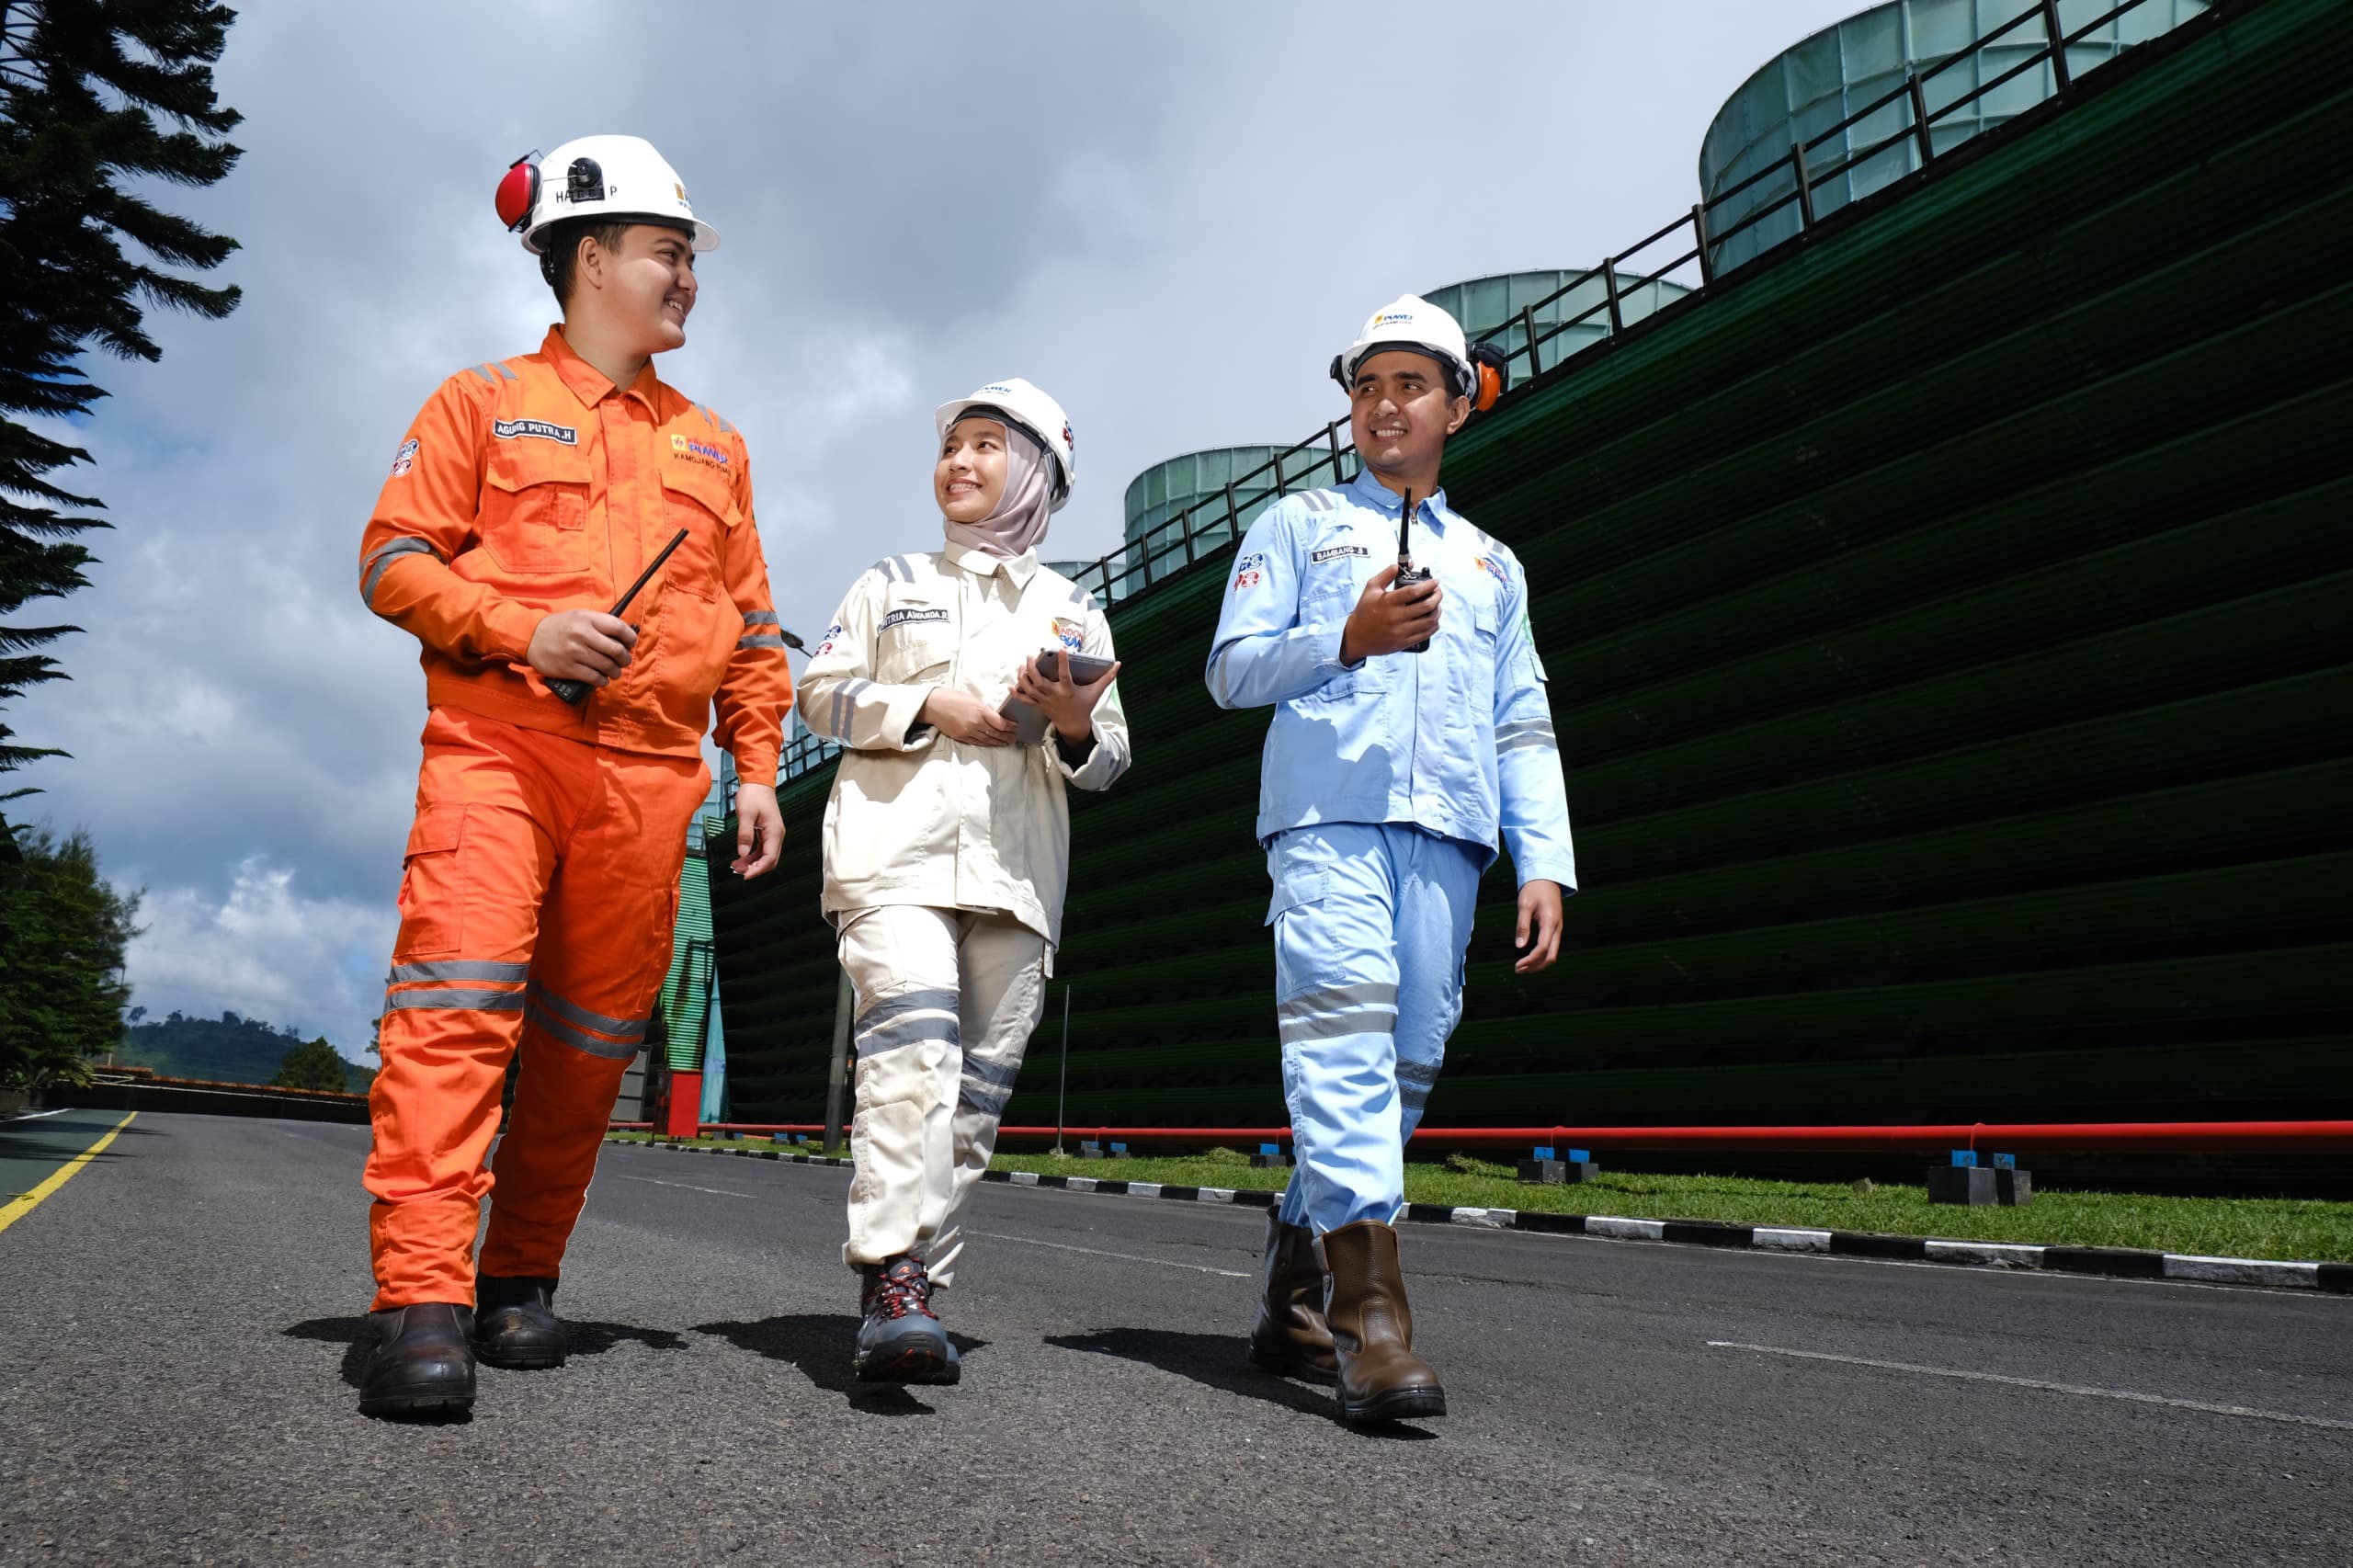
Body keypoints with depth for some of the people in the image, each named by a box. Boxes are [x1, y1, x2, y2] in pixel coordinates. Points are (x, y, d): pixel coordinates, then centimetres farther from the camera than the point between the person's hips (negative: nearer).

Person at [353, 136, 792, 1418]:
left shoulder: (713, 448, 23)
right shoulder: (485, 401, 13)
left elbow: (752, 630, 21)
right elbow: (394, 559, 4)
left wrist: (758, 770, 11)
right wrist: (523, 632, -13)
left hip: (649, 771, 4)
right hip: (497, 743, -3)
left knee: (591, 1034, 3)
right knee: (458, 997, -17)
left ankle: (520, 1280, 16)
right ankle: (422, 1307, -17)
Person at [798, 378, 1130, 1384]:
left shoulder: (1075, 612, 20)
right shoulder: (892, 583, 18)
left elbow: (1109, 761, 16)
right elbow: (821, 694, 9)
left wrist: (1075, 726, -7)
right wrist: (930, 706, -7)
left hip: (1016, 869, 3)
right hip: (895, 852, -2)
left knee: (978, 1085, 0)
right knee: (914, 1049, -22)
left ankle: (913, 1286, 9)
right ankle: (893, 1281, -24)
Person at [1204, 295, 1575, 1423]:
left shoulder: (1491, 564, 27)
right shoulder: (1296, 527, 18)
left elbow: (1524, 729, 20)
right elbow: (1232, 671, 8)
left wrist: (1545, 862, 8)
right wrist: (1348, 637, -8)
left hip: (1447, 832, 4)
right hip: (1328, 811, -3)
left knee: (1407, 1059, 0)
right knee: (1344, 1028, -20)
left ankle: (1295, 1297, 11)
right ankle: (1367, 1302, -24)